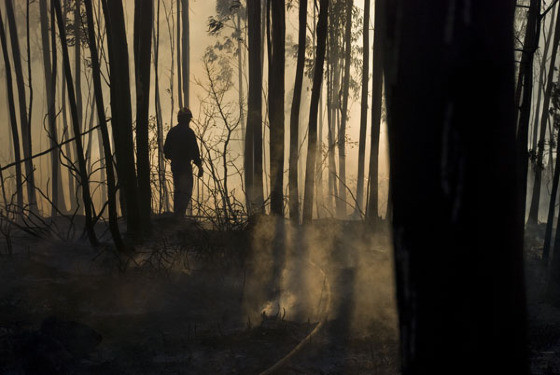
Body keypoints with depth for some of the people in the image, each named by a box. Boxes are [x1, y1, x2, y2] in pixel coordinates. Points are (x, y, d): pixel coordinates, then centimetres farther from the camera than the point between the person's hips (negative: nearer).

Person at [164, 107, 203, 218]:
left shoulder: (171, 131, 10)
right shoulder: (188, 132, -11)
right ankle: (180, 215, -17)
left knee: (177, 191, 17)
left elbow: (166, 150, 16)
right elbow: (194, 151, -14)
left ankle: (176, 216, 19)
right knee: (186, 192, -7)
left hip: (174, 166, 7)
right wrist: (199, 165, -8)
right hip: (185, 166, -7)